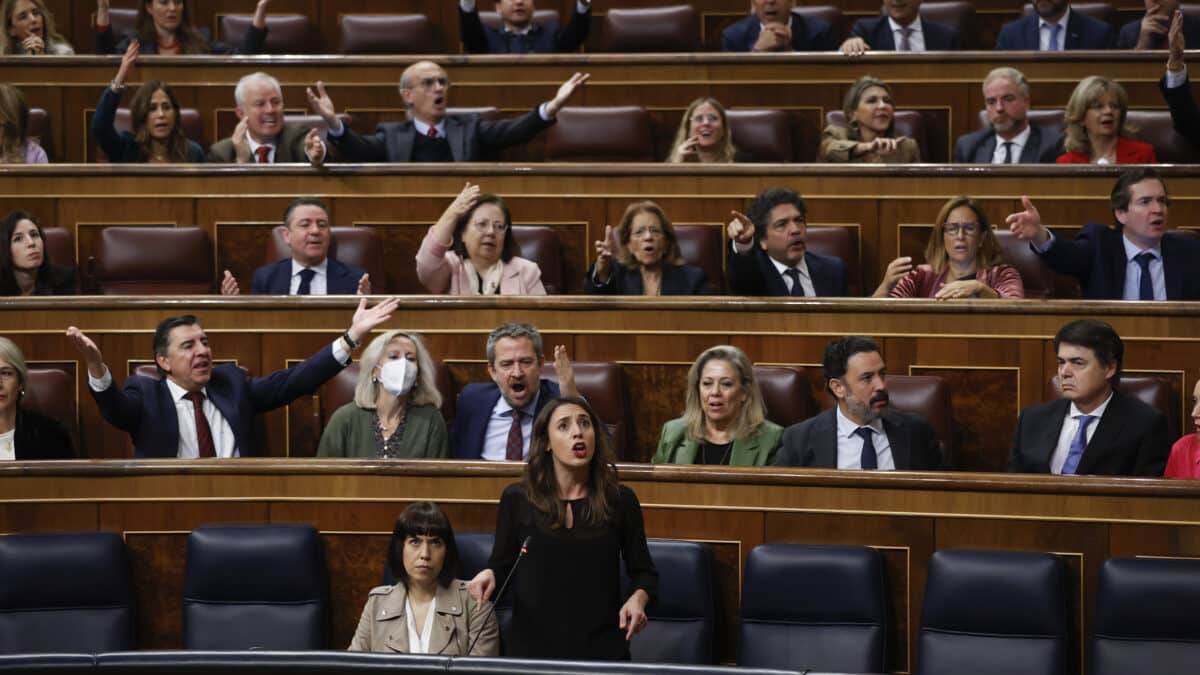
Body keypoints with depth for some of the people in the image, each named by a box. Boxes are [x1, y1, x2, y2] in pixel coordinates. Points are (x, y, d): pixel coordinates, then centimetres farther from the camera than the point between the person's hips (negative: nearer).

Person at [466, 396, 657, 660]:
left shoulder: (620, 500, 1)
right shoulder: (517, 499, 0)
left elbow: (644, 572, 10)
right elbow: (502, 567, 8)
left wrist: (638, 599, -11)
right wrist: (490, 576, -14)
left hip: (602, 649, 0)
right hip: (532, 648, 0)